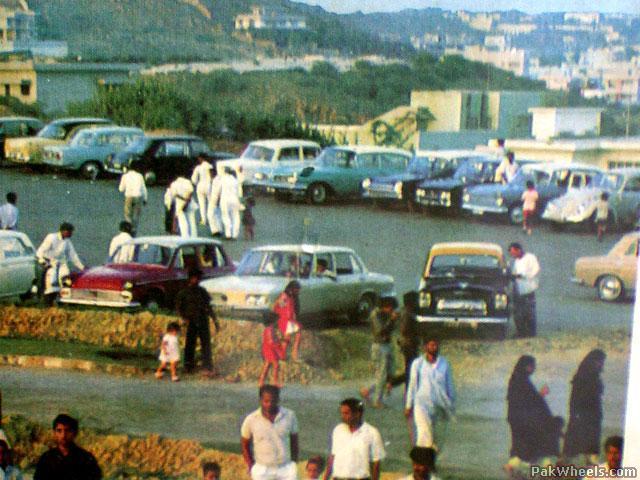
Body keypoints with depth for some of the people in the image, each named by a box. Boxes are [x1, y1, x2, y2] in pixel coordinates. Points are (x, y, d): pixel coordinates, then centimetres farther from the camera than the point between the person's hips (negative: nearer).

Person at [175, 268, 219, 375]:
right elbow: (178, 308, 3)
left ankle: (208, 368, -6)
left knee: (206, 344, -4)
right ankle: (189, 367, 13)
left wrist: (215, 321, 12)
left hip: (203, 322, 2)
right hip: (192, 323, -2)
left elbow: (208, 307, 15)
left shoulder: (202, 291, 11)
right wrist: (184, 318, -13)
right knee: (190, 345, 1)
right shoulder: (183, 293, 2)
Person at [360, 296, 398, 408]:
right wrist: (391, 319, -24)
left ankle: (367, 391, 20)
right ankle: (377, 401, 6)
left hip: (387, 346, 9)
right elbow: (380, 331, -23)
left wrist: (394, 320, -2)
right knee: (381, 375, -4)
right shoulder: (375, 314, -15)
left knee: (389, 375, 10)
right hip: (379, 347, -9)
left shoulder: (385, 314, 10)